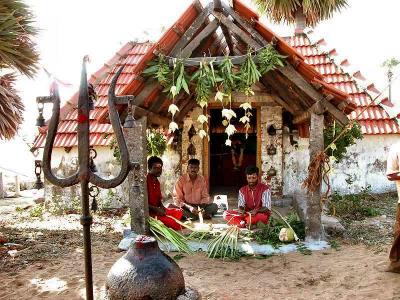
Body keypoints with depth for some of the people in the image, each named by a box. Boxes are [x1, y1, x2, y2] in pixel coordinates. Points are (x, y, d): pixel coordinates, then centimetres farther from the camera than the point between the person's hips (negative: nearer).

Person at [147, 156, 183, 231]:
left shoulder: (157, 182, 13)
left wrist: (162, 207, 0)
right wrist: (156, 209, -20)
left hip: (157, 210, 10)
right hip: (149, 212, -10)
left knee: (179, 212, 3)